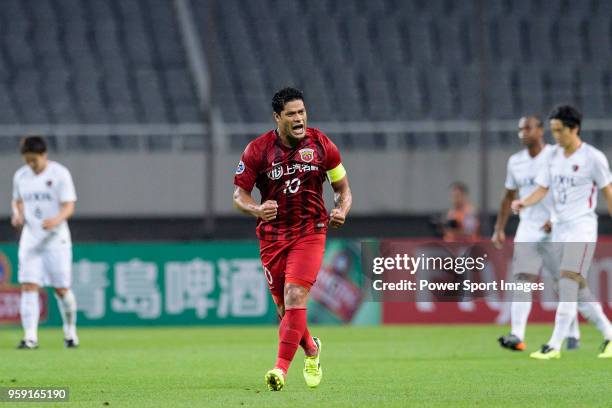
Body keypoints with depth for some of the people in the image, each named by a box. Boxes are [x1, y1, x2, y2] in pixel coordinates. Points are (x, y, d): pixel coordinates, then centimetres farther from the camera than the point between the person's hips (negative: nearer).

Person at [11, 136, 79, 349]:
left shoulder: (60, 174, -6)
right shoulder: (20, 176, 6)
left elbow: (69, 206, -10)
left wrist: (56, 220, -30)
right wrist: (17, 215, -1)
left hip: (56, 239, -3)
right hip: (30, 239, 3)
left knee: (61, 289, 1)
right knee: (28, 286, -10)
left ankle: (70, 332, 22)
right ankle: (30, 337, -13)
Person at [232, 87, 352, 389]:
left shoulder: (321, 145, -2)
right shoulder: (257, 150, -5)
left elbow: (342, 188, 9)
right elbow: (239, 195, -2)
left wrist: (341, 211, -12)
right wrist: (257, 209, -24)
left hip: (310, 232, -1)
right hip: (272, 236, 1)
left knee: (295, 297, -20)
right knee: (284, 308, 7)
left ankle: (281, 368, -22)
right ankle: (311, 350, 37)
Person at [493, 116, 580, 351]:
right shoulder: (515, 162, 10)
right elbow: (509, 196, 20)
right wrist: (499, 229, 15)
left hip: (554, 231, -4)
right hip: (527, 230, 4)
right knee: (522, 280, -12)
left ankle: (573, 335, 19)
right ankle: (517, 336, -21)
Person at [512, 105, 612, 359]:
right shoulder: (554, 156, 10)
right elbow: (542, 188, 6)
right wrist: (525, 203, -14)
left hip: (582, 227, -7)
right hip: (560, 227, 7)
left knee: (568, 283, -15)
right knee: (579, 288, 9)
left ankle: (555, 346, -18)